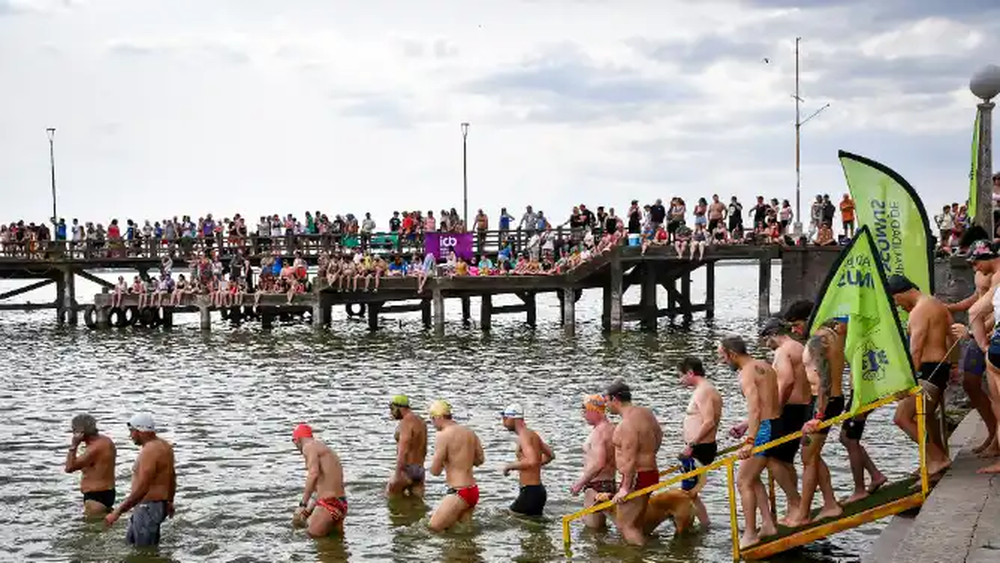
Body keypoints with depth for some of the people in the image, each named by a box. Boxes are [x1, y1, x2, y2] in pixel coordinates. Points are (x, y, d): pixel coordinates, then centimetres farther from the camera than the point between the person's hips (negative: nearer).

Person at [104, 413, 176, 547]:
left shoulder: (149, 451, -22)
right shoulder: (163, 445, 9)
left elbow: (141, 489, -27)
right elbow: (172, 476, 22)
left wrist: (117, 512, -26)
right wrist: (169, 501, 35)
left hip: (149, 507, -10)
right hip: (159, 504, 10)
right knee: (130, 542, 18)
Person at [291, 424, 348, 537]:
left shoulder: (309, 447, -4)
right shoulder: (325, 449, 23)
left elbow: (314, 473, -23)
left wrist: (303, 504, -22)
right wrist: (308, 510, 28)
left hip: (329, 504, -9)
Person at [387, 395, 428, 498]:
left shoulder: (406, 422, -15)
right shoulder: (421, 421, 15)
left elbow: (403, 451, -22)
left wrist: (397, 475, -24)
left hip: (407, 469, -9)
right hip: (419, 470, 9)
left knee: (390, 497, 4)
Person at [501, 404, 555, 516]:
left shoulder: (524, 436, -15)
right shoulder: (532, 434, 15)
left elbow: (532, 461, -29)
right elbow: (550, 455, 28)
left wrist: (510, 466, -17)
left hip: (530, 491, -10)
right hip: (538, 489, 10)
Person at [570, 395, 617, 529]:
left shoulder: (598, 432, -20)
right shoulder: (611, 429, 11)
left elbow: (598, 464, -29)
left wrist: (580, 483, -22)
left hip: (597, 486, -10)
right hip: (609, 482, 10)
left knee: (592, 527, -5)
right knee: (600, 526, 18)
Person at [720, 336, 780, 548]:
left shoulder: (746, 373, -15)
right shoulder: (764, 366, 13)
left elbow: (755, 410, -27)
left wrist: (749, 441, -34)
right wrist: (745, 426, 23)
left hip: (765, 429, -10)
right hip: (776, 425, 10)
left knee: (743, 481, -3)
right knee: (752, 477, 21)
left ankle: (750, 534, -1)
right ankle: (768, 524, 22)